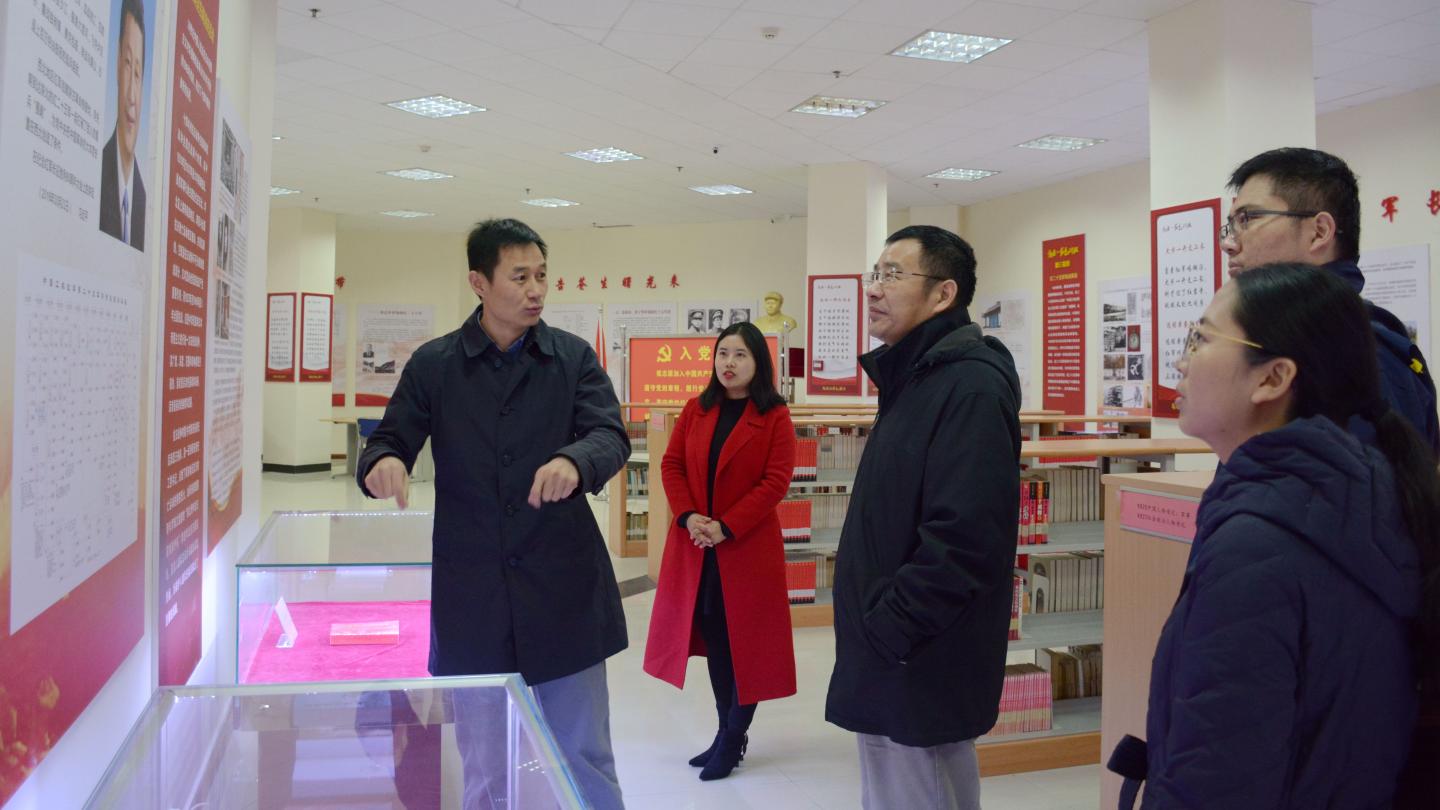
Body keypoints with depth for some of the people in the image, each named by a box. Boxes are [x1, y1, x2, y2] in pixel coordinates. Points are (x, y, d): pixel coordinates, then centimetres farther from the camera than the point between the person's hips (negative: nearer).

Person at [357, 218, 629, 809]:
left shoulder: (574, 358, 3)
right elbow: (389, 441, 3)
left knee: (586, 759, 9)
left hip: (561, 589, 0)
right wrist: (384, 462, -22)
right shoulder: (433, 365, 4)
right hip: (470, 594, 1)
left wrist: (574, 461, -32)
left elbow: (612, 435, -9)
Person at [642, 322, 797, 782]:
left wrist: (725, 527, -18)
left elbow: (776, 481, -12)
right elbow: (671, 465, 6)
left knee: (745, 642, 4)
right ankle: (727, 733, 26)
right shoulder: (696, 410, 9)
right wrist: (687, 516, -11)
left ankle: (733, 741, 16)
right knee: (713, 639, 12)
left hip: (747, 546, -4)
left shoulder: (775, 417, -5)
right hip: (695, 545, 5)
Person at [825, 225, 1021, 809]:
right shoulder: (915, 379, 12)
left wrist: (885, 634, -21)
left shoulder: (970, 387, -19)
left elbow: (962, 542, -28)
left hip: (920, 671, -10)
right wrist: (872, 633, 13)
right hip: (890, 666, 10)